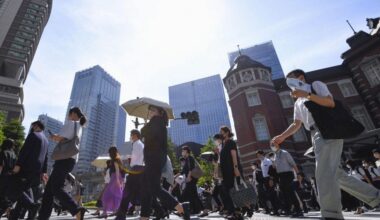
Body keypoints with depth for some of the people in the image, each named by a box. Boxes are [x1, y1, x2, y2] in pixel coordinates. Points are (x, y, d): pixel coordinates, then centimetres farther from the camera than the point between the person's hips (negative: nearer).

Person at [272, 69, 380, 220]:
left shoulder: (315, 85, 8)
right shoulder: (298, 103, 26)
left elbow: (331, 103, -8)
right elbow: (296, 124, 18)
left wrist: (307, 95, -15)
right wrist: (282, 137, 5)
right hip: (316, 136, 8)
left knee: (324, 172, -17)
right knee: (336, 174, 10)